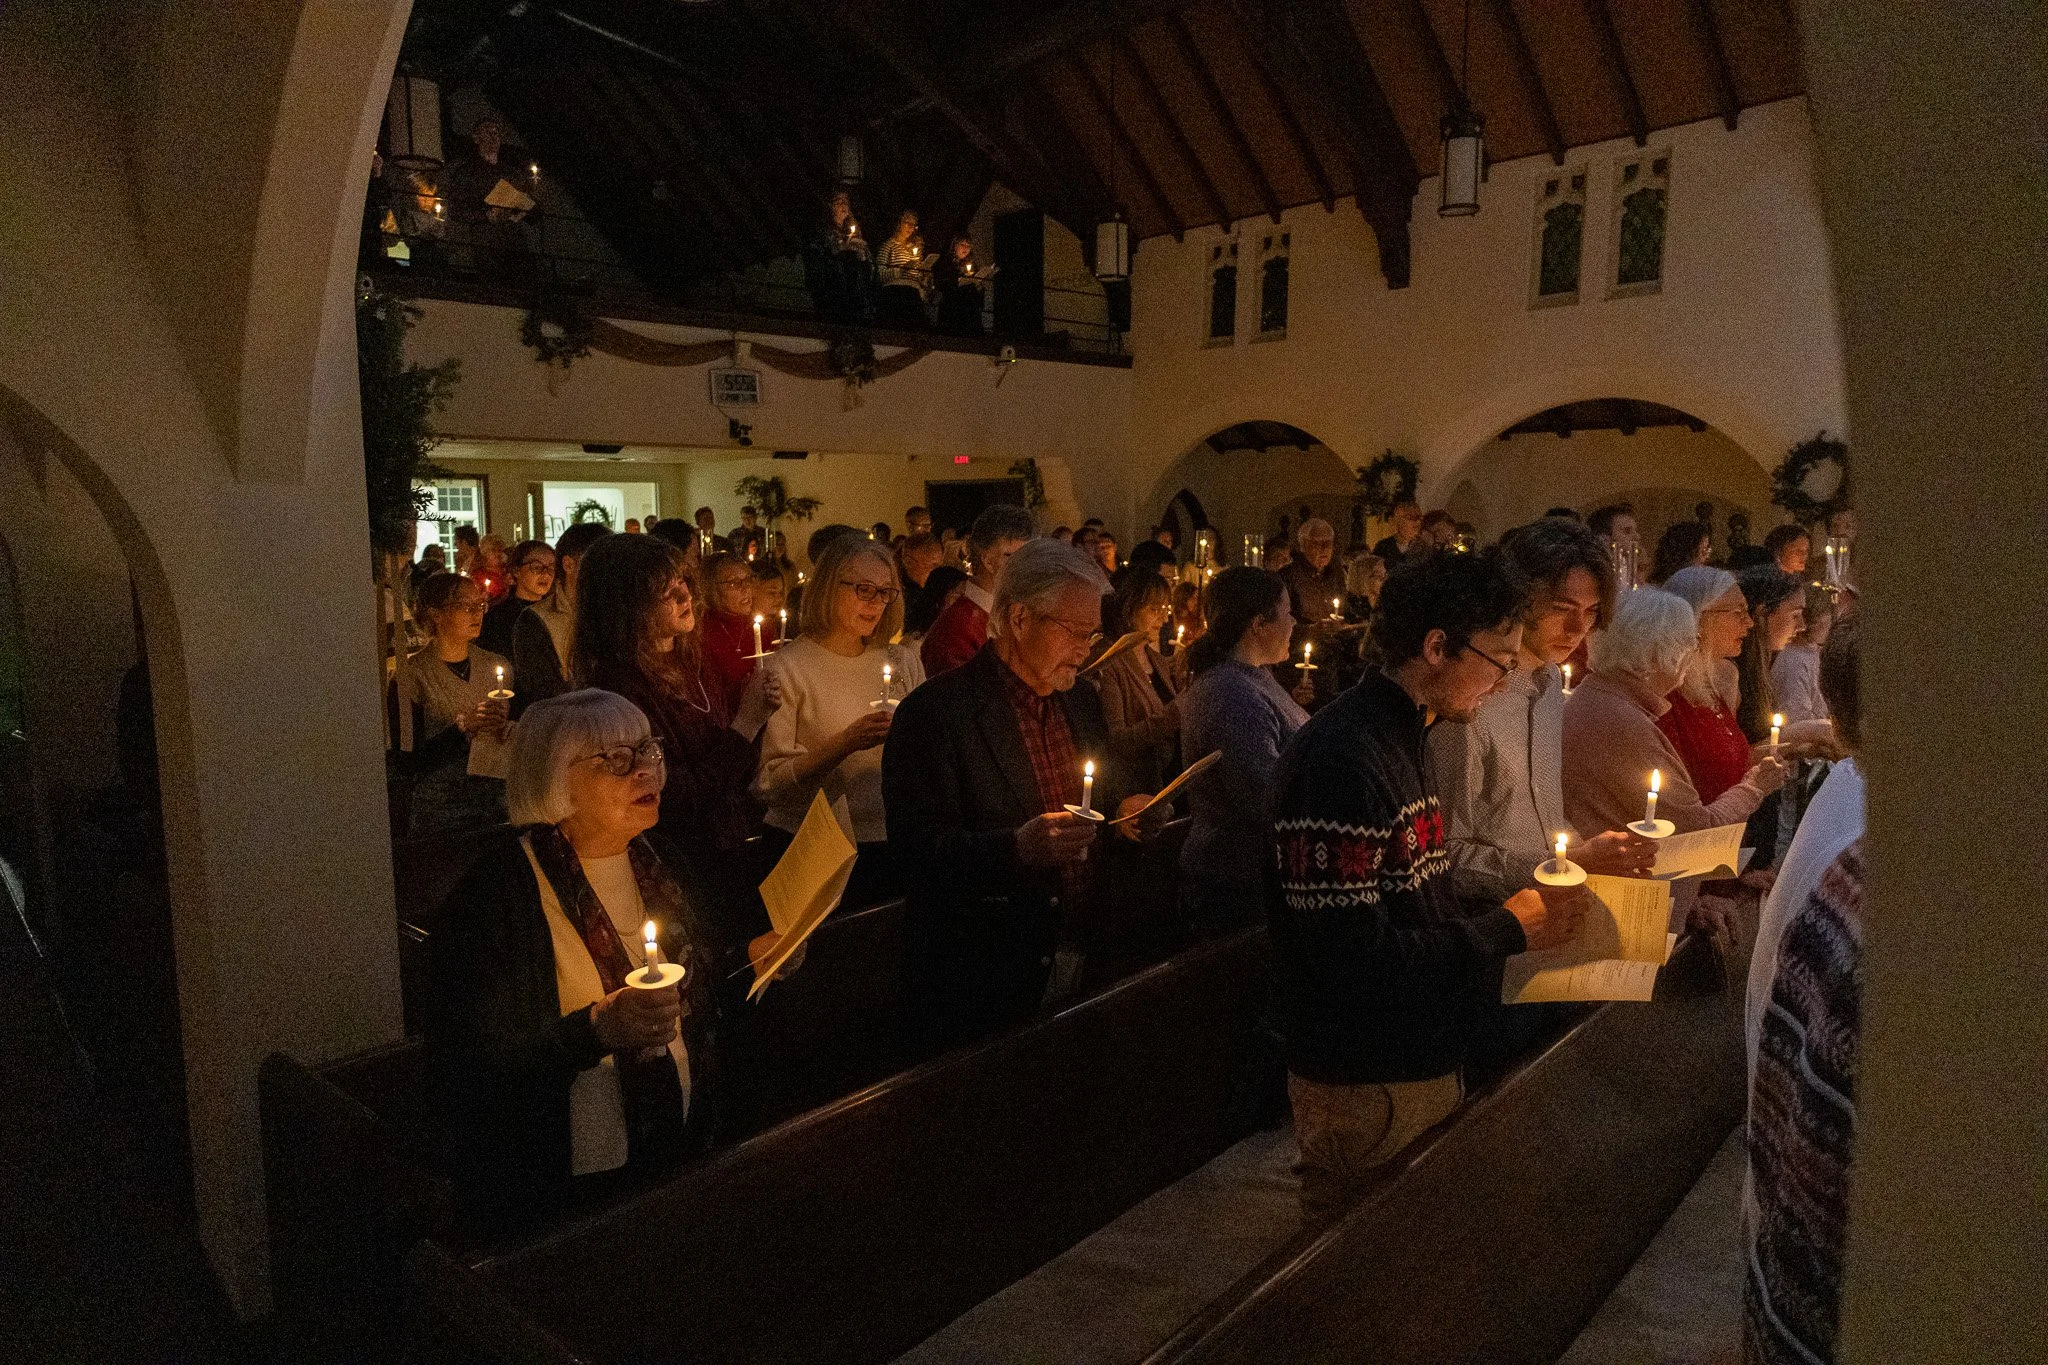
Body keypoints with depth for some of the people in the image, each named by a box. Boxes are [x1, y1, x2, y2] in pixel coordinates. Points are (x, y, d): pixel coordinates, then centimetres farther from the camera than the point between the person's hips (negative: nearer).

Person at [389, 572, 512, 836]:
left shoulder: (497, 665, 5)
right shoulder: (411, 673, -8)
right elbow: (409, 760, -13)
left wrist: (504, 731, -14)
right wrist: (463, 727, -22)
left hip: (498, 804, 4)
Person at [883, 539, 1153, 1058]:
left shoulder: (1081, 701, 10)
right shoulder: (933, 711, -14)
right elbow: (916, 848, -20)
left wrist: (1127, 811, -1)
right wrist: (1016, 848, -34)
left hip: (1082, 963, 7)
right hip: (984, 978, -6)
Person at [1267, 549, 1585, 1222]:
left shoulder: (1399, 741, 13)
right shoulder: (1341, 757, -21)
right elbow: (1355, 958, -25)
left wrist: (1514, 911, 1)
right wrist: (1509, 928, -15)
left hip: (1427, 1062, 10)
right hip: (1366, 1089, -9)